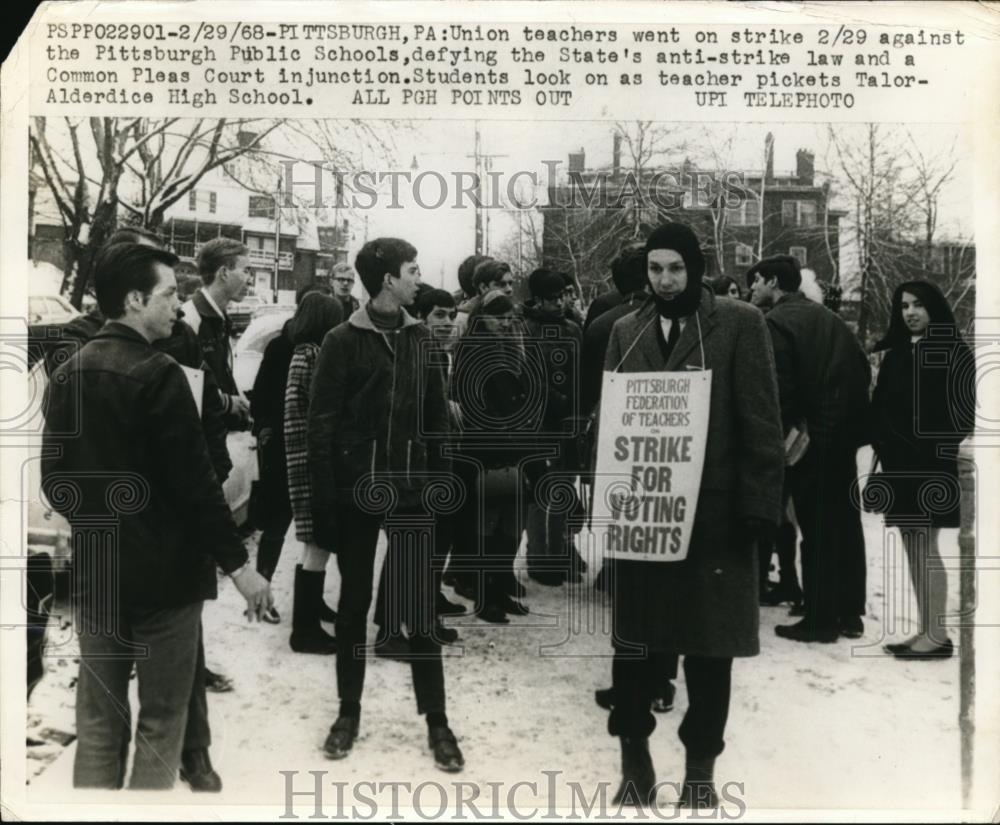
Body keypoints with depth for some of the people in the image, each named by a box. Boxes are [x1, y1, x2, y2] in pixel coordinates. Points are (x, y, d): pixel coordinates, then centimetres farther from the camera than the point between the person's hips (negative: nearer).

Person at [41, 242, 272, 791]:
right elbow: (194, 480, -18)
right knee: (160, 721, 6)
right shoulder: (157, 374, -16)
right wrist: (237, 563, -12)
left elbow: (54, 480, 11)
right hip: (162, 571, -6)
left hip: (92, 572, 7)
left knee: (97, 722, 13)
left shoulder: (66, 375, 6)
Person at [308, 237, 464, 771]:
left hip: (410, 489, 2)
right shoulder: (343, 341, -4)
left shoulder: (420, 339, 7)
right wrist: (325, 504, -11)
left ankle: (436, 720, 12)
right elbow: (321, 426, -6)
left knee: (419, 608, 3)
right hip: (357, 488, -2)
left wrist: (439, 483, 2)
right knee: (354, 603, 11)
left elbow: (436, 418, 10)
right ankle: (349, 710, 25)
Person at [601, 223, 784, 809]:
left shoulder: (740, 325, -2)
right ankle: (635, 755, 23)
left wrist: (759, 506, -11)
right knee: (635, 638, 8)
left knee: (710, 644, 6)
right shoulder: (627, 331, 10)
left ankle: (700, 767, 20)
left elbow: (761, 424, -5)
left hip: (715, 513, -3)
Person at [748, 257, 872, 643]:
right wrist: (853, 413, 15)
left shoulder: (775, 322, -9)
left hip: (812, 436, -7)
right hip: (847, 430, 7)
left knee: (816, 528, -1)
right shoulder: (828, 317, 13)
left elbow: (780, 387, -16)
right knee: (845, 521, 13)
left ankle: (820, 619, 6)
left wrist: (782, 433, -7)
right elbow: (862, 368, 12)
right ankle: (850, 614, 23)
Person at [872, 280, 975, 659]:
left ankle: (938, 634, 0)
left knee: (925, 547, -7)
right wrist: (883, 445, 0)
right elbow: (881, 406, 12)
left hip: (932, 461, -7)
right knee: (913, 548, 9)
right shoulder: (895, 352, 14)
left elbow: (963, 407, -10)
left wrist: (947, 452, -17)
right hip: (899, 461, 7)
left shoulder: (953, 351, -5)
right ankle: (926, 630, 15)